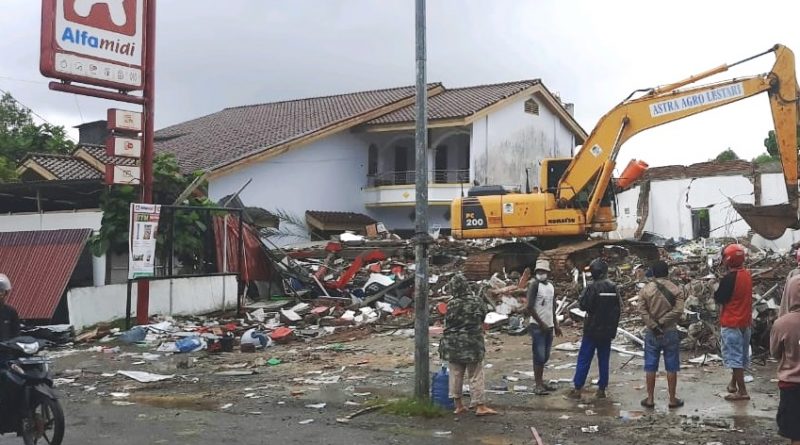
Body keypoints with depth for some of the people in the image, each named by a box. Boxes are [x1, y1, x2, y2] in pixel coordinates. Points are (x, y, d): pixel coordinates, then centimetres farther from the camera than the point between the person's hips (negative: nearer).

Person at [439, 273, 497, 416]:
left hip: (453, 344, 1)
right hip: (472, 343, -1)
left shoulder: (451, 305, -10)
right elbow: (484, 316, 7)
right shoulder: (477, 301, -7)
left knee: (456, 374, 11)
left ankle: (458, 404, 17)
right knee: (476, 375, 5)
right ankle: (480, 406, 3)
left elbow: (447, 323, -3)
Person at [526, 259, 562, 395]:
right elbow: (530, 307, -16)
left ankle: (541, 381, 20)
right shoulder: (534, 284, -11)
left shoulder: (551, 286, 10)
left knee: (545, 356, 12)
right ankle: (537, 385, -4)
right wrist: (541, 323, -15)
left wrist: (556, 325, 17)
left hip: (549, 326, 7)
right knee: (539, 355, -8)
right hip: (537, 326, -7)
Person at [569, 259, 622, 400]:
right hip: (608, 330, 5)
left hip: (592, 329, -5)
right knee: (604, 360, 11)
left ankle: (577, 388, 1)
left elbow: (583, 305, -15)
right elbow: (619, 307, 9)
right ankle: (602, 389, 12)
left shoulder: (592, 287, -15)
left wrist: (583, 294, 1)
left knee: (584, 359, 1)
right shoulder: (613, 287, 2)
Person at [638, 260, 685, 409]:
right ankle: (672, 399, 11)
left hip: (652, 333, 1)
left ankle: (650, 399, 10)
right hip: (670, 332, 0)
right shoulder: (676, 289, -3)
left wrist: (654, 326, -10)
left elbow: (642, 310, -9)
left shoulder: (646, 289, -2)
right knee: (671, 367, 7)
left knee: (650, 367, 7)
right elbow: (678, 310, -13)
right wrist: (662, 322, -9)